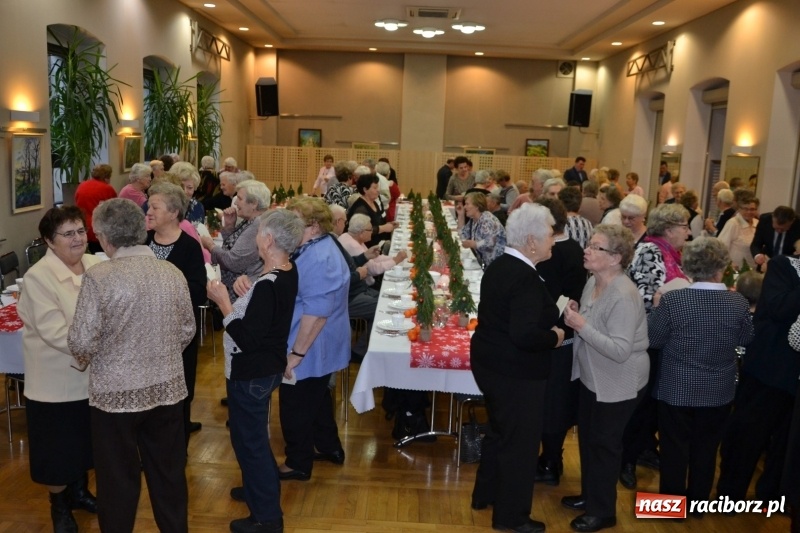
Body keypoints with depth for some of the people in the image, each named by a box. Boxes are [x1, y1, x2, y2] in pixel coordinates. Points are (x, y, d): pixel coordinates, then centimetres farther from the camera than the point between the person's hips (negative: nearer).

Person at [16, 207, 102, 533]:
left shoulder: (97, 266, -2)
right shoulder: (38, 277, -19)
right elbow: (55, 332, -25)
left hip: (92, 376, 5)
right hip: (56, 381, -5)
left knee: (85, 440, 22)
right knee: (58, 448, 11)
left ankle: (79, 491, 45)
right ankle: (59, 507, 33)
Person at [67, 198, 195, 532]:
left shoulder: (98, 277, -16)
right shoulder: (173, 273, -3)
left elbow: (82, 342, -15)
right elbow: (188, 330, 5)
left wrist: (85, 361, 7)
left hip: (116, 392, -4)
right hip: (168, 388, 4)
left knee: (118, 479, 14)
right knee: (169, 473, 18)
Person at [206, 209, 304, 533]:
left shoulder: (268, 285, -29)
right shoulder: (288, 271, 0)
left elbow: (247, 339, -28)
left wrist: (223, 302, -21)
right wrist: (247, 293, 0)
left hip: (252, 373, -10)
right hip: (266, 367, 10)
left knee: (249, 439, 6)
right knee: (254, 435, 27)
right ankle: (262, 488, 47)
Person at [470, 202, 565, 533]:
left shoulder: (500, 265, 5)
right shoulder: (526, 279, -26)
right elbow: (524, 335, -32)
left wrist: (548, 323, 8)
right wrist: (555, 337, -14)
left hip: (490, 363, 10)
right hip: (516, 373, -10)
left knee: (499, 431, 25)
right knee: (519, 441, 8)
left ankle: (485, 494, 41)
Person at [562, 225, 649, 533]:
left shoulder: (624, 297, -28)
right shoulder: (593, 282, -1)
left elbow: (620, 350, -31)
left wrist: (581, 326, -32)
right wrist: (575, 316, -9)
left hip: (618, 384, -8)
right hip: (592, 377, 9)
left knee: (603, 443, 7)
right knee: (587, 437, 21)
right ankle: (589, 496, 41)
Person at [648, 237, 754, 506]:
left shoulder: (672, 300, -22)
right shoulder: (738, 302, -14)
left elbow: (652, 339, -11)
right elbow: (746, 340, 4)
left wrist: (657, 308, 2)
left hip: (677, 389, -2)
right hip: (719, 391, 2)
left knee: (675, 447, 13)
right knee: (706, 448, 19)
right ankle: (698, 500, 35)